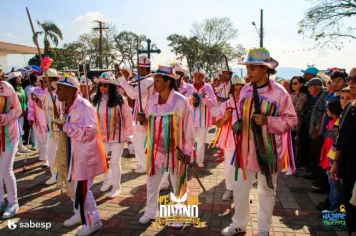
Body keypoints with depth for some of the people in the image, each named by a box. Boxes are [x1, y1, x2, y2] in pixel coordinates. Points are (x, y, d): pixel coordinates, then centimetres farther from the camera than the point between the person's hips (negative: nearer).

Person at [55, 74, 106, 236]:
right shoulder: (66, 105, 7)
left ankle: (93, 221, 16)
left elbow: (89, 130, -29)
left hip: (85, 154, -9)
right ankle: (80, 214, 40)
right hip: (74, 153, 10)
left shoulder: (83, 106, -22)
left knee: (81, 189, -2)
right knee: (75, 187, 20)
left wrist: (65, 127, -25)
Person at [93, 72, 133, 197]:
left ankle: (117, 186, 25)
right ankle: (107, 179, 42)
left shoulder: (119, 99, -13)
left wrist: (128, 133, -6)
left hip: (117, 135, -4)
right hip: (102, 136, 4)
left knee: (115, 162, 6)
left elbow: (127, 116, -8)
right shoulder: (96, 99, -2)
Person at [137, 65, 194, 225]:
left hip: (175, 150, -4)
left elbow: (188, 128, -11)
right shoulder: (151, 100, 0)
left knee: (178, 184, 12)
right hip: (155, 150, 5)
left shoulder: (180, 101, -16)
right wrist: (143, 120, -10)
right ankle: (150, 212, 35)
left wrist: (188, 151, -10)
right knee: (152, 182, 16)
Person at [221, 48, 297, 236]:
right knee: (239, 188, 12)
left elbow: (291, 120, -7)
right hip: (246, 148, 4)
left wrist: (267, 120, -21)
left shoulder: (279, 92, -12)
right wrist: (238, 123, -7)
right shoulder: (245, 90, 1)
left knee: (266, 191, 14)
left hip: (267, 150, -4)